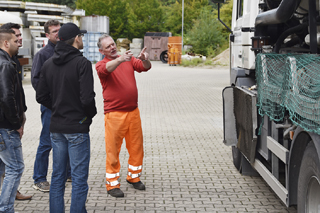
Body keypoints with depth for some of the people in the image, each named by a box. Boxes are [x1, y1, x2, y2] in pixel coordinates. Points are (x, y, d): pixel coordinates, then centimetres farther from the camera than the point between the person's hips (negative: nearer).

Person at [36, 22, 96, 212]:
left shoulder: (49, 64, 7)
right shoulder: (81, 63, -14)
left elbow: (41, 96, 11)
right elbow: (87, 98, -20)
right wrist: (91, 114, -2)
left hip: (56, 128, 7)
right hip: (77, 127, -6)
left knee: (58, 177, 14)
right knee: (79, 178, 1)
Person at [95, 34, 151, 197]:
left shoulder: (129, 60, 11)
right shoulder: (101, 64, -1)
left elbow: (145, 67, -1)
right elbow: (105, 69, -24)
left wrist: (145, 59, -25)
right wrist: (120, 60, -41)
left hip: (133, 111, 5)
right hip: (114, 114, -4)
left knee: (136, 146, 12)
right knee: (113, 149, -1)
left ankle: (134, 176, 30)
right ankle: (112, 184, 9)